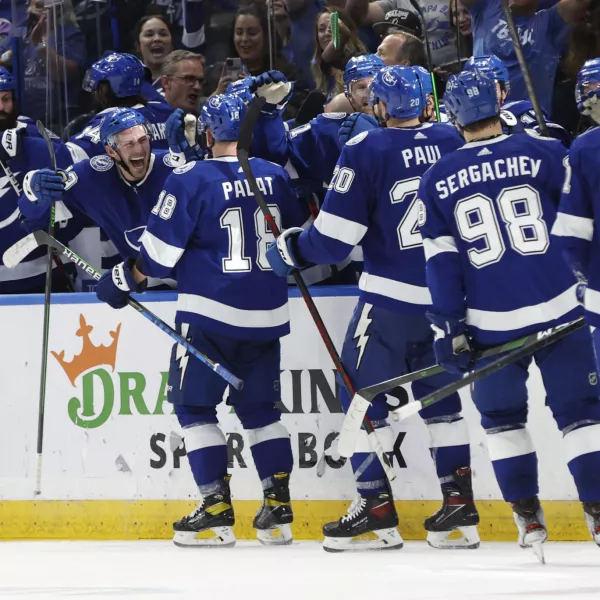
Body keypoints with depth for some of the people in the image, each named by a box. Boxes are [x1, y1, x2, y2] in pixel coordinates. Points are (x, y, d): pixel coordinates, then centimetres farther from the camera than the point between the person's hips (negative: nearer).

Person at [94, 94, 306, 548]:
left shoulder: (191, 180, -10)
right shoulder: (275, 177, 5)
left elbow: (160, 250, -9)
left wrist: (124, 280, 6)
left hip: (211, 312, -5)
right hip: (266, 315, 5)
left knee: (194, 404, 5)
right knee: (260, 406, 15)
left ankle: (216, 509, -2)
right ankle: (278, 506, 9)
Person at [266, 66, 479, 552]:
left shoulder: (366, 151, -12)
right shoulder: (452, 142, 2)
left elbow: (336, 236, -11)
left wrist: (292, 250, 5)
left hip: (390, 295, -5)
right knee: (440, 396, 14)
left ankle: (378, 510, 0)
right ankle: (460, 509, 10)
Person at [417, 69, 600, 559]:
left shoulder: (437, 181, 2)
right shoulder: (543, 154, -4)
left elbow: (441, 262, 1)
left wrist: (449, 327, 4)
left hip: (491, 324, 1)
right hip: (557, 311, -1)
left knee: (502, 416, 18)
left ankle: (529, 518, 15)